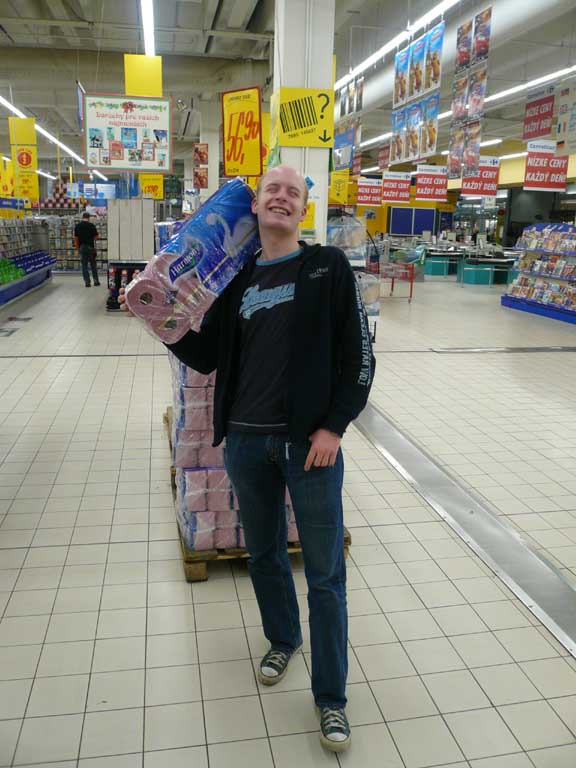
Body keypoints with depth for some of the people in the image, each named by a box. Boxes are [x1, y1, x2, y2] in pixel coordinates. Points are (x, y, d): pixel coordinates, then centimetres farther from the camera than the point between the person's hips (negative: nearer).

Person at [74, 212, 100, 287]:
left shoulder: (77, 226, 1)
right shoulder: (91, 225, -7)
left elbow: (75, 238, 2)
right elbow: (96, 237, -4)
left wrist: (77, 247, 12)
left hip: (82, 247, 2)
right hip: (90, 247, -1)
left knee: (84, 265, 5)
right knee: (93, 264, 9)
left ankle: (87, 282, 1)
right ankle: (96, 281, 10)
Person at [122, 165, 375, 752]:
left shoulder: (328, 267, -3)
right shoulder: (238, 280, 9)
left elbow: (358, 354, -5)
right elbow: (205, 357, 8)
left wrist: (333, 427, -11)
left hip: (310, 441, -3)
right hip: (246, 441, 4)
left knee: (324, 572, 6)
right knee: (264, 554, 20)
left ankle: (330, 697, 24)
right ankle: (283, 639, 47)